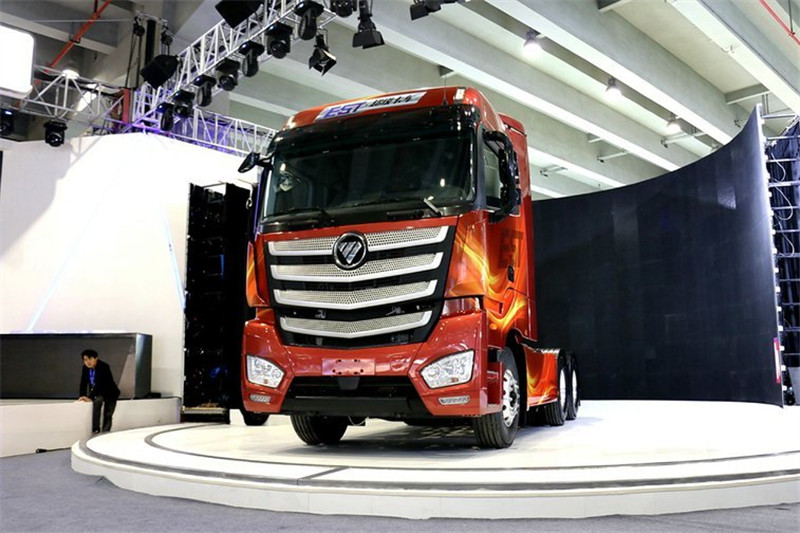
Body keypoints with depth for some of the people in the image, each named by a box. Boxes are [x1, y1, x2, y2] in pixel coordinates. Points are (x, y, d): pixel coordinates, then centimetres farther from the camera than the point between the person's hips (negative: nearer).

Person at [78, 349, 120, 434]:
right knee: (96, 402, -29)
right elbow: (83, 384, -5)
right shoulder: (85, 368, -6)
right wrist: (82, 397, -19)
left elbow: (99, 384, -32)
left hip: (110, 393, -3)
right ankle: (95, 429, -28)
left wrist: (90, 397, -37)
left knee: (107, 416, -7)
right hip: (98, 393, 3)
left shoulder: (104, 367, -25)